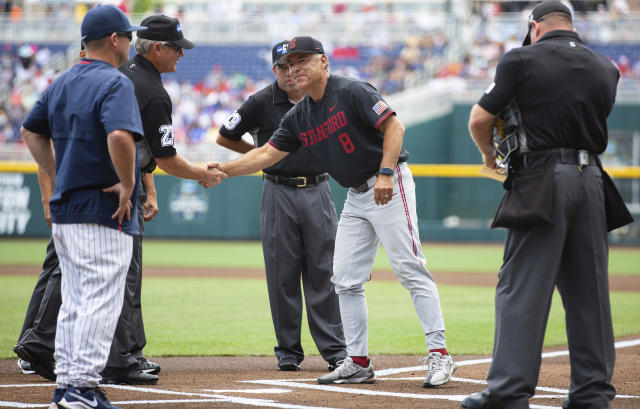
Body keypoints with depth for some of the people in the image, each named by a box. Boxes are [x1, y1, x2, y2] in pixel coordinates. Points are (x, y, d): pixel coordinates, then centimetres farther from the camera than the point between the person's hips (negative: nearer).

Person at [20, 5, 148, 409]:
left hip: (64, 209, 9)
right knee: (101, 300, -6)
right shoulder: (115, 83, -13)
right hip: (105, 210, -9)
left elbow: (31, 132, 21)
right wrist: (128, 184, -18)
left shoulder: (61, 83, 13)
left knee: (75, 301, 14)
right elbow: (119, 136, -30)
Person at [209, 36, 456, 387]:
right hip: (356, 196, 9)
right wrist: (222, 170, -3)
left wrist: (385, 173, -27)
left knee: (410, 269, -13)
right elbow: (267, 153, 8)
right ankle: (358, 363, 11)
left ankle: (439, 355, -12)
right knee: (346, 279, 5)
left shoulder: (351, 92, -13)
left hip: (390, 187, -9)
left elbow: (394, 127, -18)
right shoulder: (299, 117, 10)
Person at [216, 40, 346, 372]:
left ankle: (334, 349, 3)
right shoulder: (261, 103, -2)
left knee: (324, 272, 0)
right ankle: (288, 351, 8)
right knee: (282, 274, 1)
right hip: (279, 193, -1)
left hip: (318, 192, 1)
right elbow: (225, 137, 6)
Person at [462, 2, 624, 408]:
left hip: (543, 182, -5)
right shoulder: (606, 69, 14)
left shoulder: (522, 60, 0)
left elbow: (479, 121, -1)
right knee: (590, 290, 9)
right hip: (593, 179, 5)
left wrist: (490, 155, 18)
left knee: (522, 288, -4)